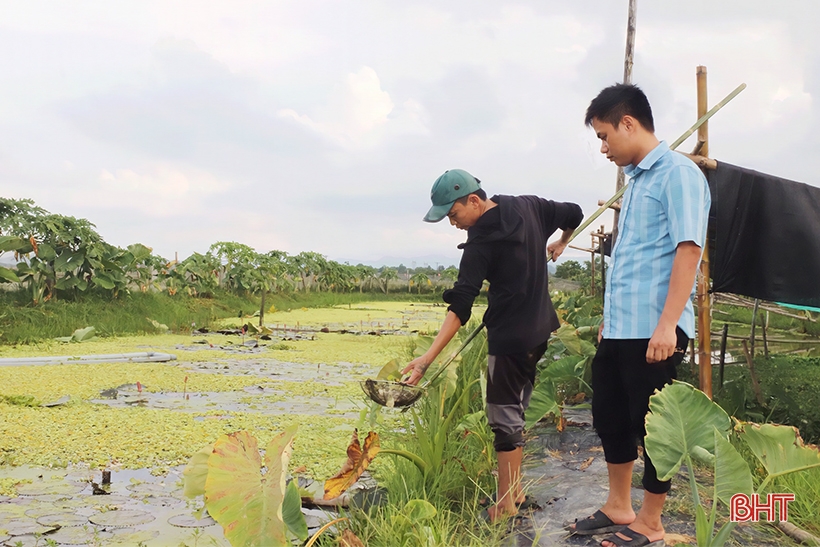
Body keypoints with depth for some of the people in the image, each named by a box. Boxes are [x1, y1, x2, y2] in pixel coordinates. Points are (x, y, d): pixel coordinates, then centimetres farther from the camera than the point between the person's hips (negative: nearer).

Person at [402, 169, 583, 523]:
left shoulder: (481, 243, -18)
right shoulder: (529, 207, 2)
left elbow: (459, 307, -25)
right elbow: (574, 214, 17)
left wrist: (428, 357, -29)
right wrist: (560, 243, 36)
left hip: (510, 337, -8)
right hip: (540, 328, 9)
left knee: (504, 416, 0)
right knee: (515, 410, 16)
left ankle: (506, 505, 8)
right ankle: (514, 491, 25)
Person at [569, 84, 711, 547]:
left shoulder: (678, 174, -9)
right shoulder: (636, 180, 17)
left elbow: (687, 250, -18)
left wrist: (667, 324, -24)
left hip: (653, 331, -9)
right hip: (619, 329, 9)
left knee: (652, 426, 3)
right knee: (610, 417, 16)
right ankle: (619, 509, 33)